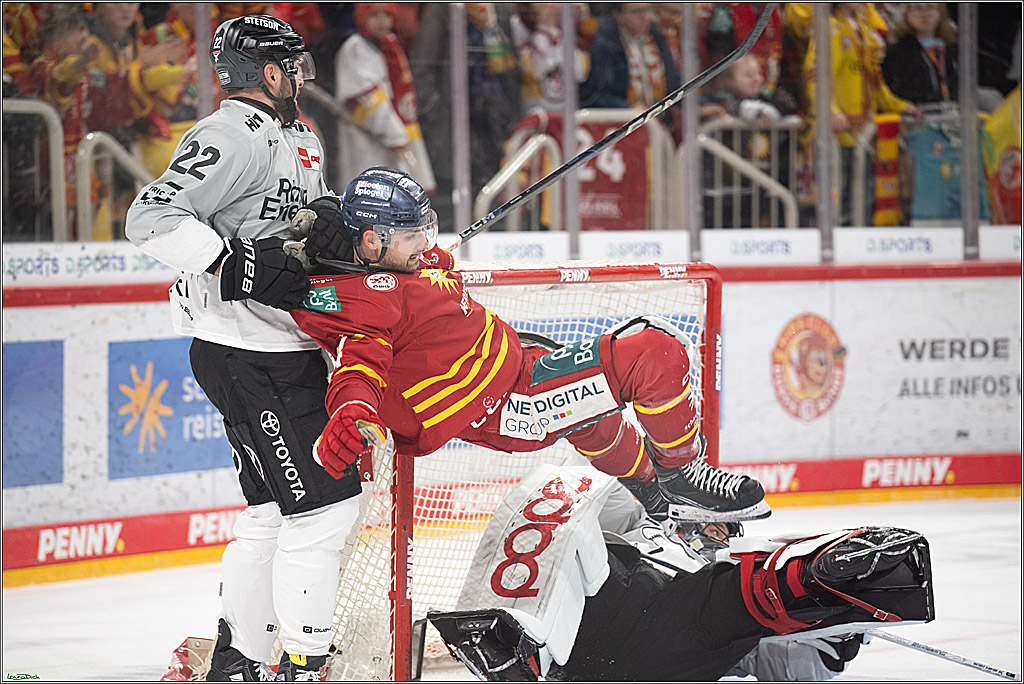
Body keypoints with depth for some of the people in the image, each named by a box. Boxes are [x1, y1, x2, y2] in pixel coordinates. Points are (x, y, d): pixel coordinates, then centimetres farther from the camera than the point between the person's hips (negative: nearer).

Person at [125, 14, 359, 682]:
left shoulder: (296, 138, 16)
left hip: (283, 349, 10)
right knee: (325, 502, -11)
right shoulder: (233, 137, -16)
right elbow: (152, 216, -25)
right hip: (248, 355, -10)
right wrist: (237, 262, -31)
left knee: (275, 512, 16)